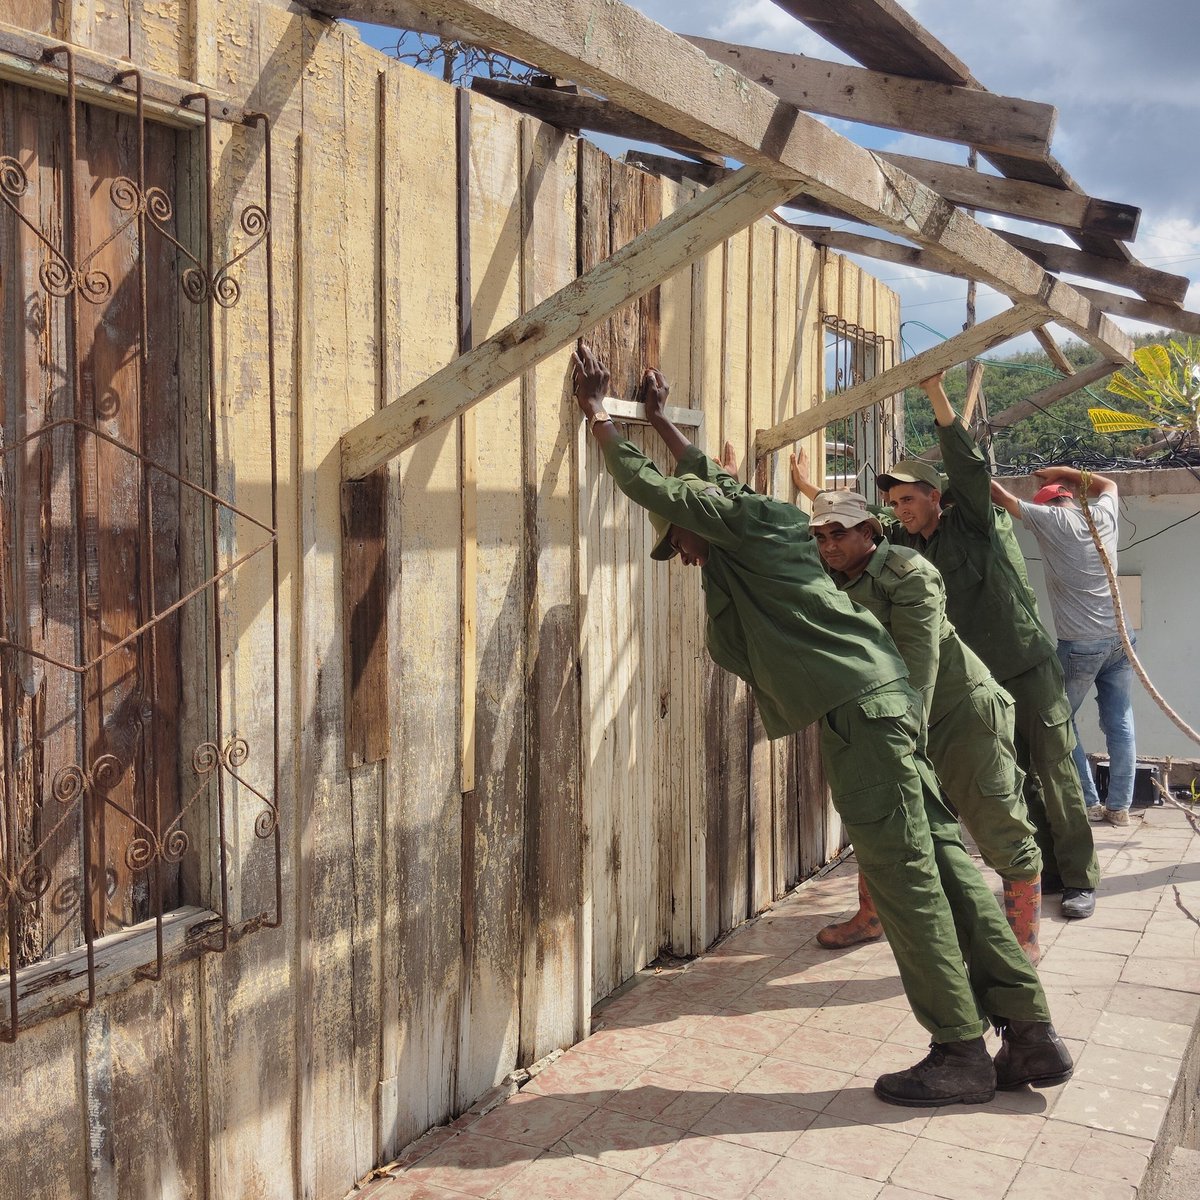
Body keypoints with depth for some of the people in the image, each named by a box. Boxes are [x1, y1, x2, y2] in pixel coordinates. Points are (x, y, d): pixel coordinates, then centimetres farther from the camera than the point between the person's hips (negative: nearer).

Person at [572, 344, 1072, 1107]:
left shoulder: (741, 522, -3)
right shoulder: (753, 521, 22)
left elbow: (649, 486, 0)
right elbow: (707, 477, 41)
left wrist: (598, 411, 13)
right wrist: (658, 417, 49)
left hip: (857, 707, -10)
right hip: (885, 699, 10)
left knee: (905, 878, -5)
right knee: (943, 862, 7)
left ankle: (960, 1053, 4)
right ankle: (1030, 1031, 11)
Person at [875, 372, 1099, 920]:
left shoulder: (973, 521, -9)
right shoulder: (905, 543, 5)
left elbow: (969, 465, -24)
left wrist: (935, 393, -29)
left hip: (1028, 666, -5)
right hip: (975, 679, 5)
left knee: (1055, 772, 0)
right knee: (1013, 779, 10)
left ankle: (1079, 878, 10)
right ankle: (1044, 870, 21)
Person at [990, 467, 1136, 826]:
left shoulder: (1050, 519, -6)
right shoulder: (1104, 513, 8)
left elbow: (1002, 497, -2)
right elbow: (1108, 484, 30)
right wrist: (1065, 472, 29)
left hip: (1079, 645, -5)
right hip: (1119, 638, 5)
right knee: (1119, 725, 8)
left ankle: (1089, 802, 8)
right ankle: (1119, 806, 12)